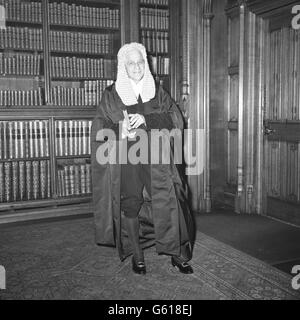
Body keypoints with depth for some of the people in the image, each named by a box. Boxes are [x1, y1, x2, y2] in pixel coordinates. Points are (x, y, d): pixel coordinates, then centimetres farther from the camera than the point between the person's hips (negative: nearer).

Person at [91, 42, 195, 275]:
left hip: (155, 159, 1)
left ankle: (178, 254, 9)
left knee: (167, 202, -5)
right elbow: (99, 130, 4)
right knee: (130, 207, 2)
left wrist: (146, 120, -16)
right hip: (124, 162, 0)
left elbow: (176, 120, -1)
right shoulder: (112, 95, 6)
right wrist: (119, 130, -17)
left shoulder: (157, 92, 9)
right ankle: (137, 256, 19)